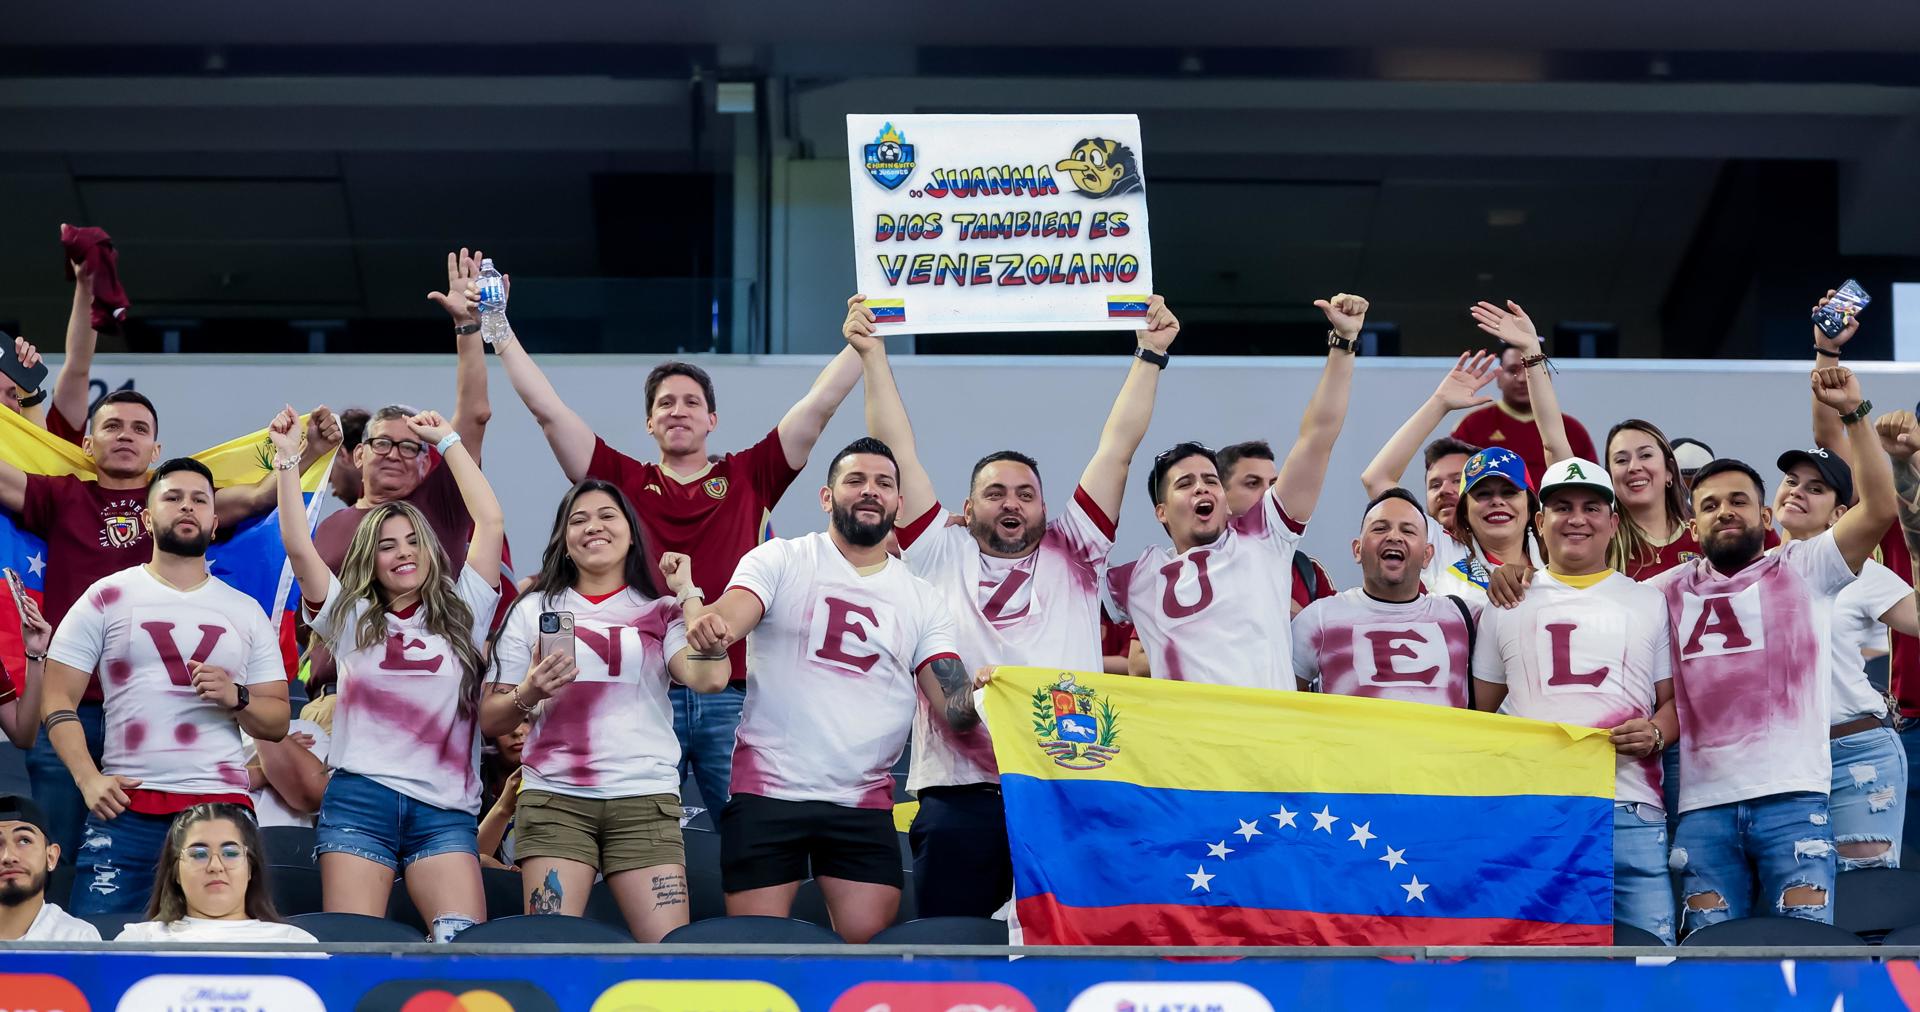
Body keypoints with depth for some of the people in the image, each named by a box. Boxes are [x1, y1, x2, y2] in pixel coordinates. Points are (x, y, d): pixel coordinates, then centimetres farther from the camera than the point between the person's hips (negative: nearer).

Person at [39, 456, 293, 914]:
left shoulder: (246, 612, 15)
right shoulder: (107, 598, 8)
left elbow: (278, 721, 14)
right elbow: (58, 700, 3)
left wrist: (236, 698, -7)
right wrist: (88, 779, -10)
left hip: (222, 807, 2)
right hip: (126, 807, -2)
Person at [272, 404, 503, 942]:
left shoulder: (460, 612, 15)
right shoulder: (351, 618, 16)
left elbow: (490, 521, 10)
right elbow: (297, 545, 6)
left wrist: (449, 441, 14)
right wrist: (288, 459, 2)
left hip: (445, 809, 0)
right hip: (359, 798, 0)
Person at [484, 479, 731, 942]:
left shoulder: (662, 612, 11)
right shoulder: (533, 610, 13)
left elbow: (710, 678, -9)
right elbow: (490, 721, 12)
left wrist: (687, 593, 1)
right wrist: (527, 694, -9)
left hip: (645, 800, 0)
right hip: (554, 800, 0)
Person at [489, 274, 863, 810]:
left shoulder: (748, 478, 11)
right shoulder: (625, 480, 11)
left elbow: (820, 403, 10)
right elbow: (548, 409, 8)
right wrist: (498, 330, 6)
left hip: (733, 692, 0)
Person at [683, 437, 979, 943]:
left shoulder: (922, 599, 10)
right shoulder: (781, 560, 3)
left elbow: (953, 705, 3)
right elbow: (727, 619, -15)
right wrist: (711, 628, -39)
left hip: (864, 804, 3)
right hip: (768, 792, -3)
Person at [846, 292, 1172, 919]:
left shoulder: (1073, 557, 15)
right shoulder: (940, 559, 13)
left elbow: (1117, 449, 14)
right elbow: (897, 454, 12)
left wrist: (1150, 354, 12)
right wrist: (872, 355, 10)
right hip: (959, 793, -1)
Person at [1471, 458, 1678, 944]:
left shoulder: (1650, 603, 17)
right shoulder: (1507, 604, 16)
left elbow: (1675, 700, 16)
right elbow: (1480, 712, 17)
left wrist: (1655, 734, -6)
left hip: (1632, 812, 0)